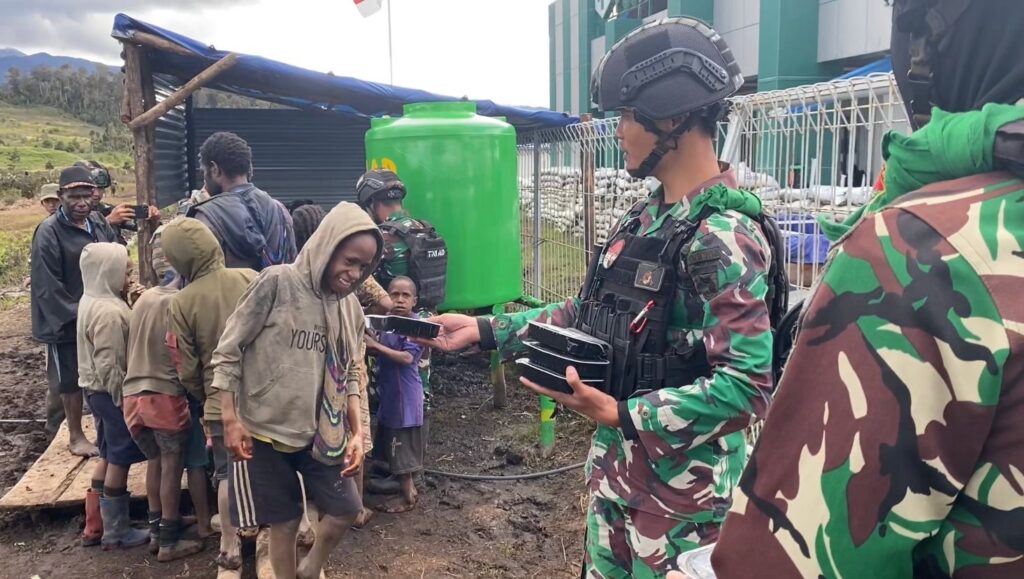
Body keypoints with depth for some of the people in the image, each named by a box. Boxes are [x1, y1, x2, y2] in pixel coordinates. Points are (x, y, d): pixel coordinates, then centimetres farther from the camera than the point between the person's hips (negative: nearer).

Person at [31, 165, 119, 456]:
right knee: (72, 378, 8)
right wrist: (76, 313, -17)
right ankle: (75, 435, 23)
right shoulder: (48, 232, -15)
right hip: (65, 321, -5)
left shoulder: (99, 225, 3)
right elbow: (47, 286, -17)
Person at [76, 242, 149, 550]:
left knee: (108, 456, 19)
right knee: (120, 460, 3)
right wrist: (123, 398, -18)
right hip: (111, 392, -10)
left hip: (99, 391, 10)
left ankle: (94, 526, 28)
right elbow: (109, 365, -24)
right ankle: (116, 532, 15)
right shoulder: (109, 312, -24)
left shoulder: (92, 301, 8)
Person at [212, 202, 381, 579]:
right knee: (285, 521, 7)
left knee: (346, 510, 7)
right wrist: (231, 420, -13)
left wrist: (357, 432, 1)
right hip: (265, 431, -4)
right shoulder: (277, 283, -15)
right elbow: (228, 352, -10)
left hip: (321, 432, 5)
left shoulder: (351, 307, 2)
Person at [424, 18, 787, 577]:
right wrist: (484, 330, 7)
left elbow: (747, 383, -26)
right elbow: (589, 313, 11)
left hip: (684, 487, -8)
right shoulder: (643, 220, 5)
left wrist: (624, 415, -26)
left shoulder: (725, 236, -22)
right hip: (615, 465, 8)